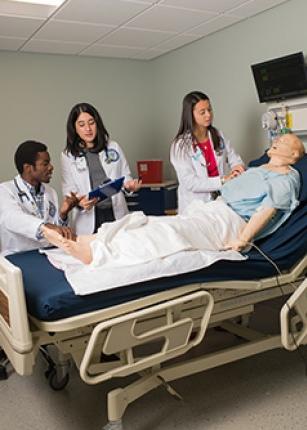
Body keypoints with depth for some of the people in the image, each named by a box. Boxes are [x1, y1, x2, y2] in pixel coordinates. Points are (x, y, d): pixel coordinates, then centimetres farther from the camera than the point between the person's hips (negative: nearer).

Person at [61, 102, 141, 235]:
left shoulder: (113, 148, 8)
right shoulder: (68, 155, 4)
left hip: (116, 214, 1)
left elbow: (125, 176, 14)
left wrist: (129, 185, -9)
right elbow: (68, 190, 4)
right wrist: (79, 203, -17)